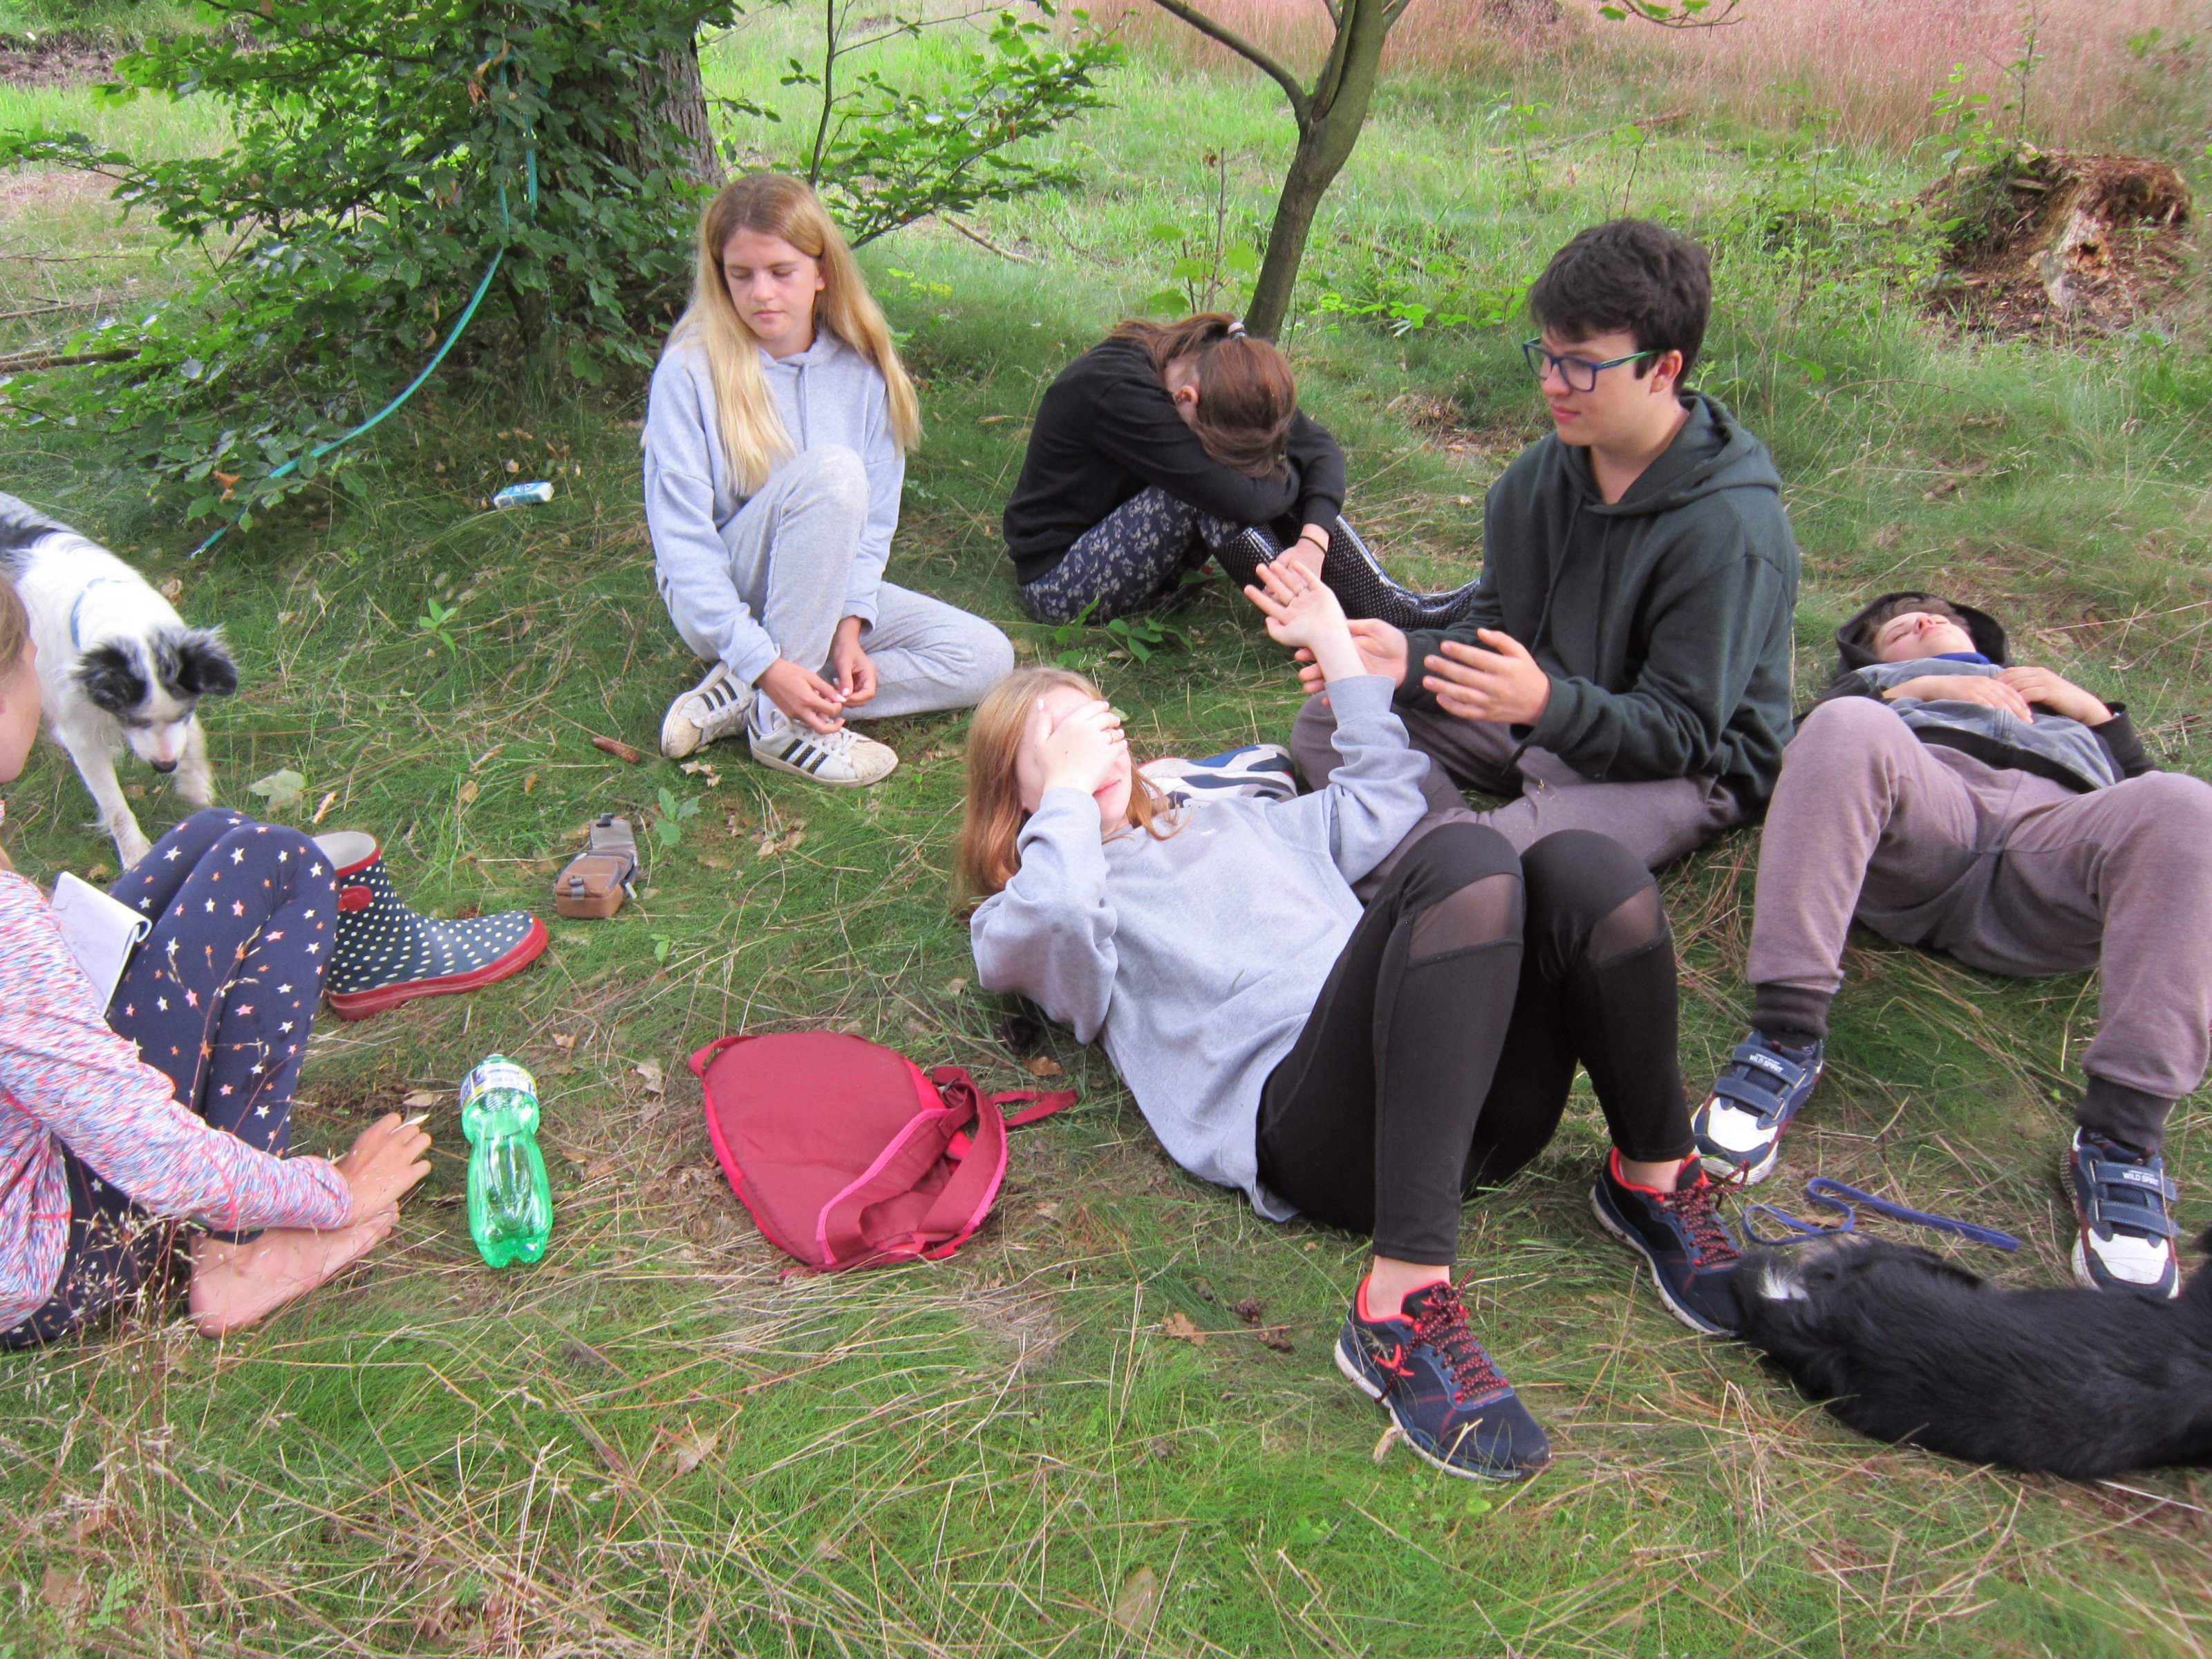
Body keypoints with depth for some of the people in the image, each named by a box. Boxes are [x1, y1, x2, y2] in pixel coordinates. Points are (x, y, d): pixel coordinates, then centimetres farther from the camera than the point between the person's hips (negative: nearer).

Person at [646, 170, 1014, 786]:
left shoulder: (861, 367, -3)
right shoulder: (690, 371, -15)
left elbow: (874, 518, -1)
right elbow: (681, 542, -17)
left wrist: (850, 625, -18)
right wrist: (764, 664, -27)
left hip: (824, 592, 5)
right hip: (721, 605, -5)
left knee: (985, 658, -14)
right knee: (829, 470, -31)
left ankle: (739, 698, -16)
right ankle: (778, 725, -27)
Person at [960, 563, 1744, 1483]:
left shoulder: (1237, 819, 39)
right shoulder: (1020, 918, 19)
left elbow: (1385, 797, 43)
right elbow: (1048, 923, -6)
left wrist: (1334, 643, 43)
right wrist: (1069, 793, 9)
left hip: (1477, 1082, 6)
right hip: (1298, 1113, -6)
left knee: (1580, 868, -25)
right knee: (1462, 862, -34)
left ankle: (1654, 1179, -5)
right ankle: (1402, 1306, -39)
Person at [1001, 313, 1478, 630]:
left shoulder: (1224, 373, -10)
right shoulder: (1120, 390, -33)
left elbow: (1320, 446, -10)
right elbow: (1241, 498, -35)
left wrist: (1313, 540, -26)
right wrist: (1290, 477, -15)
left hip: (1127, 535, 8)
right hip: (1059, 579, -8)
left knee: (1265, 469, -10)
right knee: (1218, 487, -29)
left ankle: (1394, 606, -11)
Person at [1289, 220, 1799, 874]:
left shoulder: (1729, 526, -23)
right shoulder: (1537, 476, -2)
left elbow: (1679, 734, -23)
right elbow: (1497, 632, 6)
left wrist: (1547, 703, -40)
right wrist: (1411, 659, -15)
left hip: (1688, 771, -7)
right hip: (1546, 724, 8)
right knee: (1326, 724, -3)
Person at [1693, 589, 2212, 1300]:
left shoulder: (2059, 706, 47)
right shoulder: (1871, 686, 44)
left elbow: (2140, 789, 28)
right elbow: (1801, 747, 20)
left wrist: (2096, 711, 17)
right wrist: (1908, 695, 12)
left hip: (2056, 824, 1)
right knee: (1851, 725, -34)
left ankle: (2122, 1139, -37)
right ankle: (1787, 1039, -41)